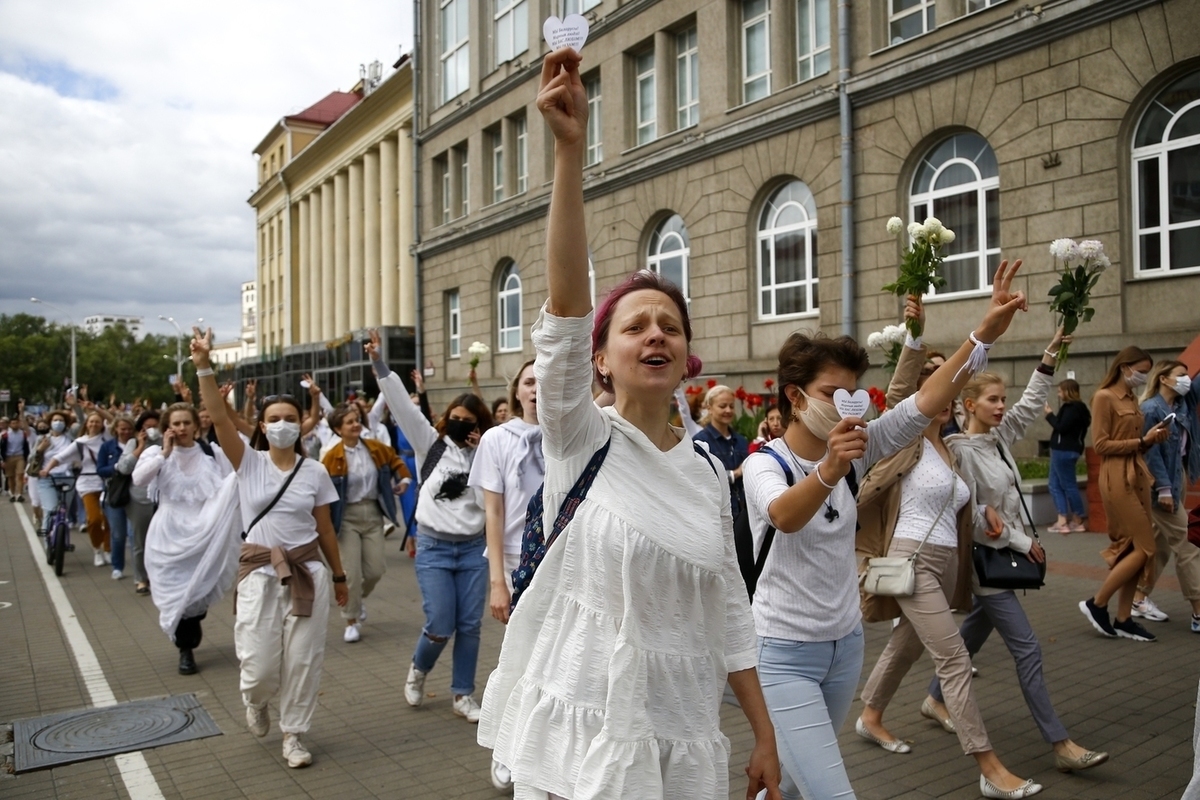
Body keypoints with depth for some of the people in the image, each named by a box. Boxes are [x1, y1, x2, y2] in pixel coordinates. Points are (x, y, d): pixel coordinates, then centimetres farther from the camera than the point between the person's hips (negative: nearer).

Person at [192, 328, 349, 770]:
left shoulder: (315, 472, 0)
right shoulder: (248, 462, -3)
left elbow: (325, 529, 7)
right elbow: (220, 417, -17)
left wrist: (338, 576, 12)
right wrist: (204, 367, -29)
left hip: (307, 570, 1)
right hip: (259, 571, -1)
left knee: (302, 659, 6)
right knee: (260, 666, -1)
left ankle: (293, 734, 27)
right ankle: (256, 701, 37)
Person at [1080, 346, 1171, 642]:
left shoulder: (1132, 398, 16)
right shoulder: (1104, 397, -9)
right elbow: (1101, 445, -14)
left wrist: (1152, 439, 4)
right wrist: (1142, 441, -13)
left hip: (1138, 475, 8)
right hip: (1117, 478, -8)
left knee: (1132, 548, 7)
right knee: (1145, 549, -8)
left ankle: (1123, 619, 14)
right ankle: (1096, 603, 2)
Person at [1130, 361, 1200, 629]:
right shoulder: (1151, 409, -16)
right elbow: (1151, 452, -18)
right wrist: (1164, 488, -19)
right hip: (1161, 483, -9)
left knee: (1161, 543, 13)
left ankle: (1140, 598, 22)